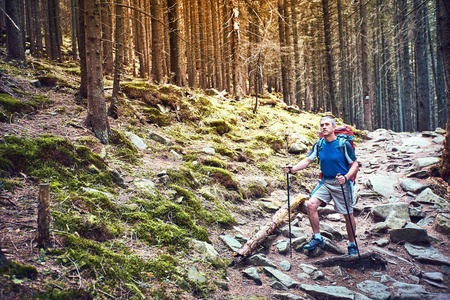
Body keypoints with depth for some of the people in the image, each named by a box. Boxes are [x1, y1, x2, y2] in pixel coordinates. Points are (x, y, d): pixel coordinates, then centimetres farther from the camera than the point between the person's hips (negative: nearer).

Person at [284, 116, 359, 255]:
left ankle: (352, 244, 23)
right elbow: (307, 161, 2)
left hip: (342, 183, -4)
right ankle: (317, 238, -1)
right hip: (325, 182, 4)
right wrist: (292, 169, -15)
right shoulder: (319, 145, 3)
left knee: (348, 215, 2)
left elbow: (355, 165, -7)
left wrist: (346, 177, -24)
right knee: (311, 204, -14)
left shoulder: (344, 144, -10)